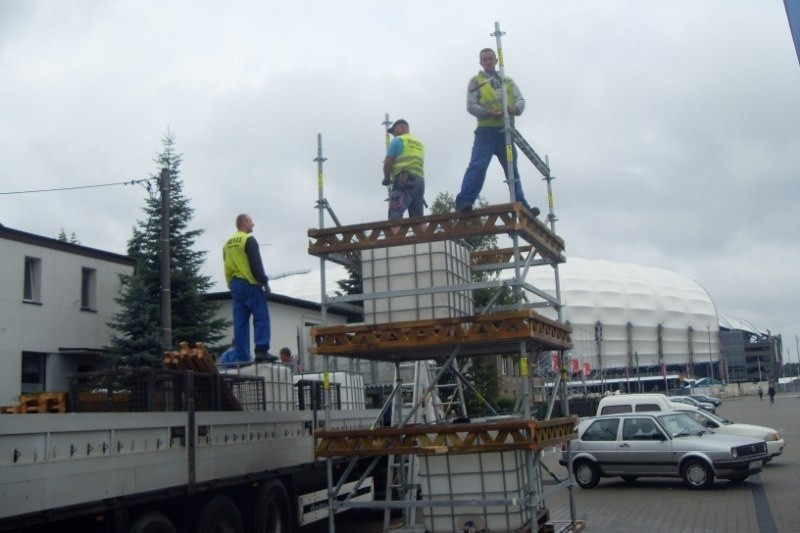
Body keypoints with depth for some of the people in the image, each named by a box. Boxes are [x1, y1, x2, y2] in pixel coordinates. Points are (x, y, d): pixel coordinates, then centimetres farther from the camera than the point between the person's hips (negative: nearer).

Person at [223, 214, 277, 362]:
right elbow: (256, 265, -14)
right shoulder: (249, 240, -6)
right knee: (261, 318, -7)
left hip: (234, 285, 8)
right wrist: (265, 282, -11)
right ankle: (261, 351, -16)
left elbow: (227, 267, 19)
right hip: (250, 284, -8)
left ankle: (242, 357, 2)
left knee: (240, 322, 5)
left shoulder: (227, 244, 18)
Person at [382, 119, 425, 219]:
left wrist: (386, 178, 17)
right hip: (420, 181, 8)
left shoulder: (398, 140, 4)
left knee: (395, 216, -18)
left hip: (404, 181, -8)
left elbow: (388, 163, 0)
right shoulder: (419, 144, 27)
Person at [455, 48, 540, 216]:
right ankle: (464, 201, -22)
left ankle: (521, 206, 8)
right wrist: (488, 113, -21)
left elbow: (521, 100, 10)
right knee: (478, 166, -18)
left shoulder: (508, 81, 20)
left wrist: (516, 109, -15)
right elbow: (471, 106, -3)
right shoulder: (476, 81, 10)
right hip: (486, 130, -4)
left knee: (512, 169, 6)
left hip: (505, 131, 4)